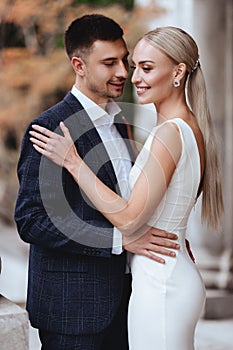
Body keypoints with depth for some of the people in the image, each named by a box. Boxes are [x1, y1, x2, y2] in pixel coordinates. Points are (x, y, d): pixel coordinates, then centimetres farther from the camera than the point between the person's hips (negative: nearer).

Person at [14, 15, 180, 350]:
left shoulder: (117, 122, 12)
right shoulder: (50, 128, -15)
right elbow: (32, 221, -20)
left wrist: (169, 238, 6)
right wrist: (119, 237, -23)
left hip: (118, 295, 8)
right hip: (72, 305, -8)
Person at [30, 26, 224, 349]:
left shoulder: (170, 133, -19)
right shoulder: (192, 129, 10)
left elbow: (129, 219, -21)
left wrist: (73, 162, -17)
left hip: (159, 284, -10)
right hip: (177, 276, 10)